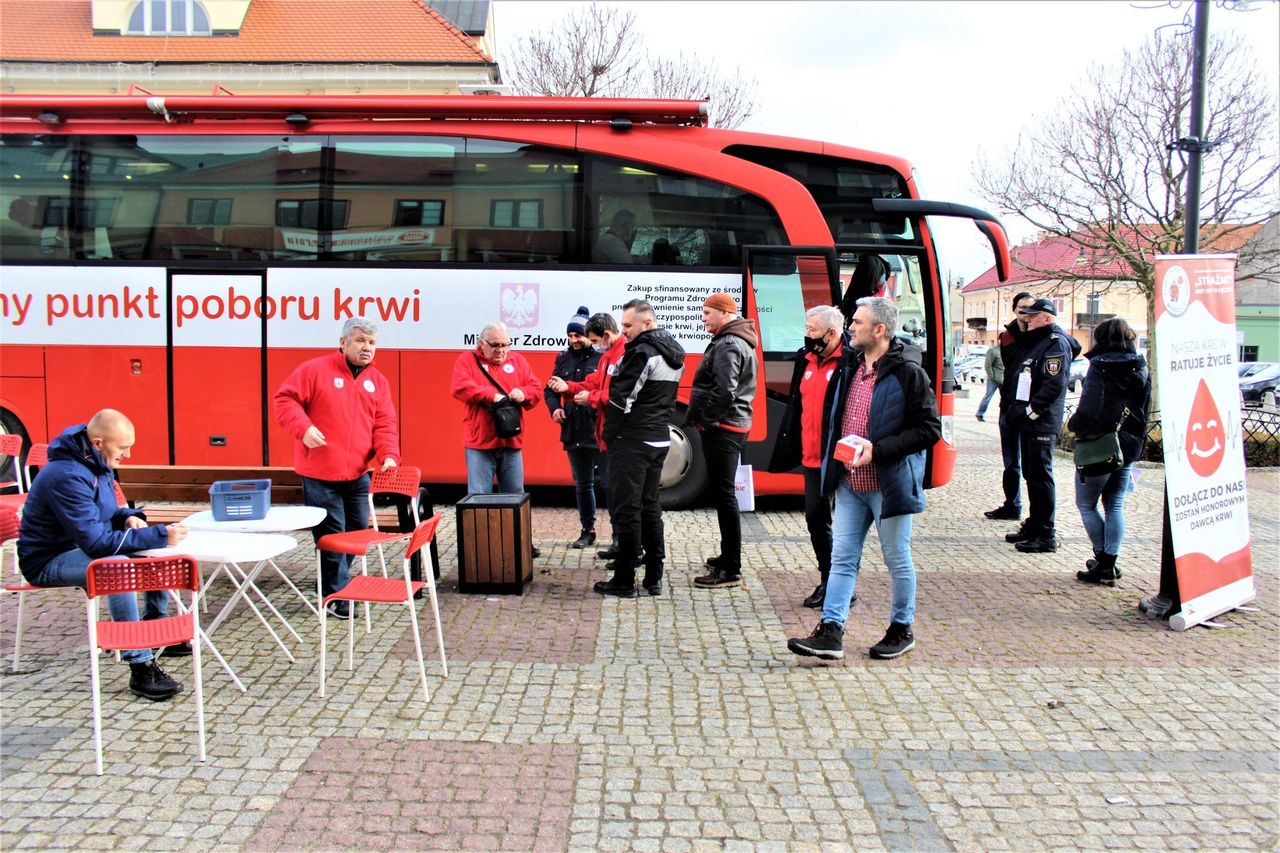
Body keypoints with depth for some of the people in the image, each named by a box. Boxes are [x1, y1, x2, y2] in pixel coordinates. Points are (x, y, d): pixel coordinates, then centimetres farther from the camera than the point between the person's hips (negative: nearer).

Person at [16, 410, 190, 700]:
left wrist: (128, 517, -7)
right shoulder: (67, 477, -29)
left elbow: (104, 514, 17)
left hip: (82, 547, 10)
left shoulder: (98, 465, 2)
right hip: (48, 560, -10)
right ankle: (140, 668, -35)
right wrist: (159, 535, -34)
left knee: (158, 552, 1)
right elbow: (96, 543, -33)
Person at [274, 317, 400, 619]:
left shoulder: (378, 381, 10)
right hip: (320, 474, -5)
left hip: (358, 475, 5)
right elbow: (285, 400, -5)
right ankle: (336, 596, 7)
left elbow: (385, 424, 5)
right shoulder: (314, 370, -3)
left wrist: (388, 455, -11)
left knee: (358, 531, 12)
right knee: (331, 535, -3)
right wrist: (304, 427, -21)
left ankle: (334, 582, 30)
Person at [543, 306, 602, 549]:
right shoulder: (563, 359, 12)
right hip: (574, 432, 6)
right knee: (582, 484, 16)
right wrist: (554, 407, -1)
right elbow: (550, 389, 19)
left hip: (600, 430, -6)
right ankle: (587, 531, 28)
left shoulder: (602, 357, -8)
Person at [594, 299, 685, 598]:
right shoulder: (673, 353, 13)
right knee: (650, 506, 15)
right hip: (660, 439, 9)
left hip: (632, 440, -9)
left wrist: (610, 435, -6)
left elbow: (621, 398, -17)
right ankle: (654, 577, 18)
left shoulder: (642, 352, -16)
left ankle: (624, 581, 2)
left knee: (626, 509, -3)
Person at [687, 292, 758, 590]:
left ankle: (730, 571, -6)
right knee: (721, 492, 18)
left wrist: (706, 419, -14)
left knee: (723, 495, -9)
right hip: (730, 427, 11)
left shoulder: (728, 345, -15)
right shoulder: (739, 342, 19)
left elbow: (724, 391, -25)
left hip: (721, 428, -11)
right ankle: (728, 557, 28)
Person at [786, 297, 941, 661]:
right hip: (850, 481, 7)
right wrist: (832, 459, 12)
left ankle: (902, 630, 25)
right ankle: (830, 632, 8)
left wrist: (878, 450, -21)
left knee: (897, 560, 9)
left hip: (888, 484, -6)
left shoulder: (907, 372, -13)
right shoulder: (850, 366, 9)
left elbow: (929, 429, -14)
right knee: (842, 558, 5)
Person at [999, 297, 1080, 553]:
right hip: (1028, 420, 10)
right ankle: (1033, 525, 25)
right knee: (1031, 475, 15)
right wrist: (1015, 409, 14)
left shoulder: (1056, 343, -11)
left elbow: (1054, 385, -21)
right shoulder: (1035, 341, 19)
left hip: (1042, 423, -10)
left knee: (1041, 476, -7)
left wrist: (1030, 411, -19)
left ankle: (1046, 535, -3)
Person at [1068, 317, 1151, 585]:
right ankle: (1109, 563, 11)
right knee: (1115, 505, 12)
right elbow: (1143, 409, 10)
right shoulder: (1141, 369, 6)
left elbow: (1089, 409, -22)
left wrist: (1074, 425, -4)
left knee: (1087, 504, 7)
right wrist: (1136, 442, 15)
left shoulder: (1100, 367, -15)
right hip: (1128, 447, 7)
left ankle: (1103, 562, 5)